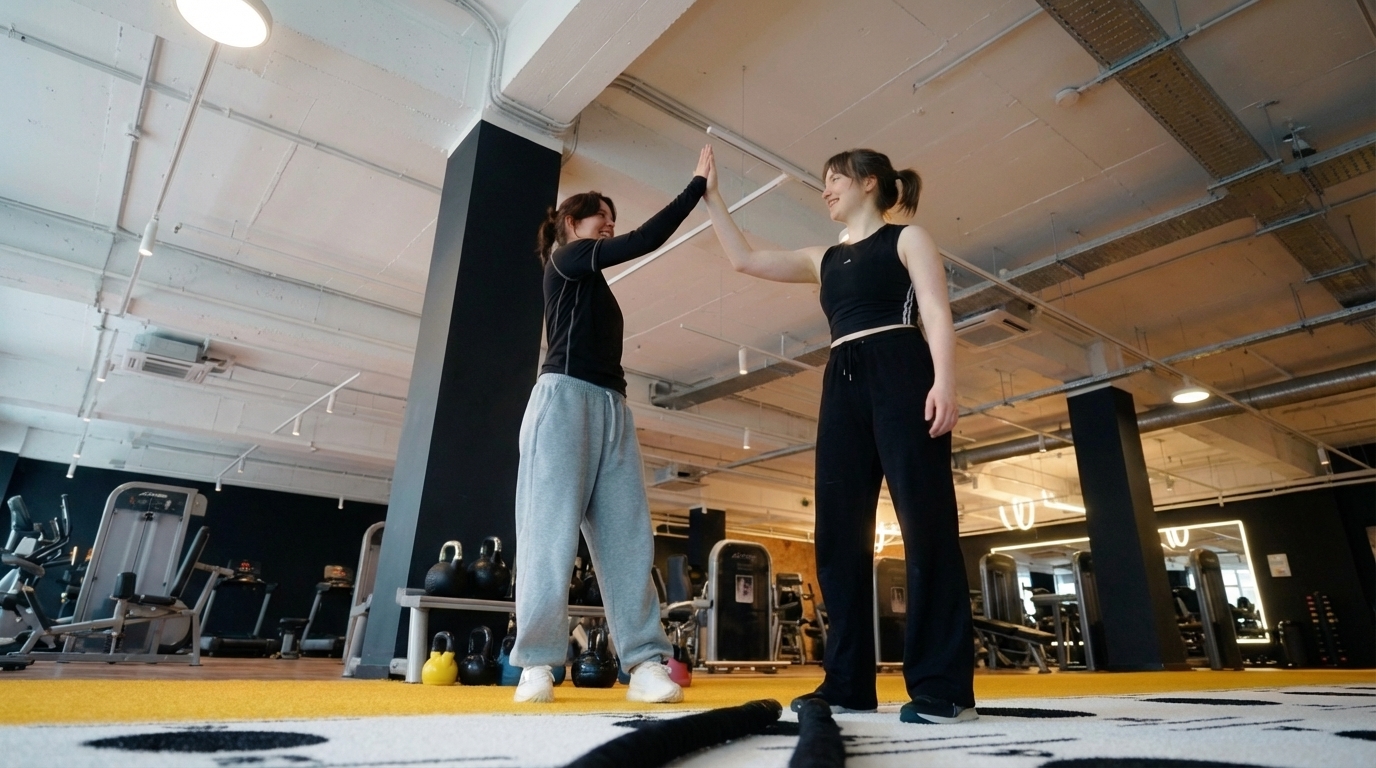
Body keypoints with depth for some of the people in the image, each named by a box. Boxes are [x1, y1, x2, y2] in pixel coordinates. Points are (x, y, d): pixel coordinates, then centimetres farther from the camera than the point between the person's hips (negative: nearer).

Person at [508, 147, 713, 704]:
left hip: (612, 407, 8)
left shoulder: (595, 288, 29)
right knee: (552, 529, -10)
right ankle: (537, 664, -6)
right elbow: (644, 241, -6)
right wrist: (697, 185, -1)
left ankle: (645, 663, -6)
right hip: (566, 397, -8)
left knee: (626, 536, -3)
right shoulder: (565, 260, 6)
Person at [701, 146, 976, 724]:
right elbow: (745, 260, 23)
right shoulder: (824, 259, 26)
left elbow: (937, 314, -2)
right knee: (839, 533, -1)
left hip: (898, 374, -6)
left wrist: (944, 381, -18)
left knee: (926, 521, -10)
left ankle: (943, 685, -8)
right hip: (843, 387, 6)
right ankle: (847, 682, 4)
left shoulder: (907, 239, 11)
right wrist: (711, 196, 24)